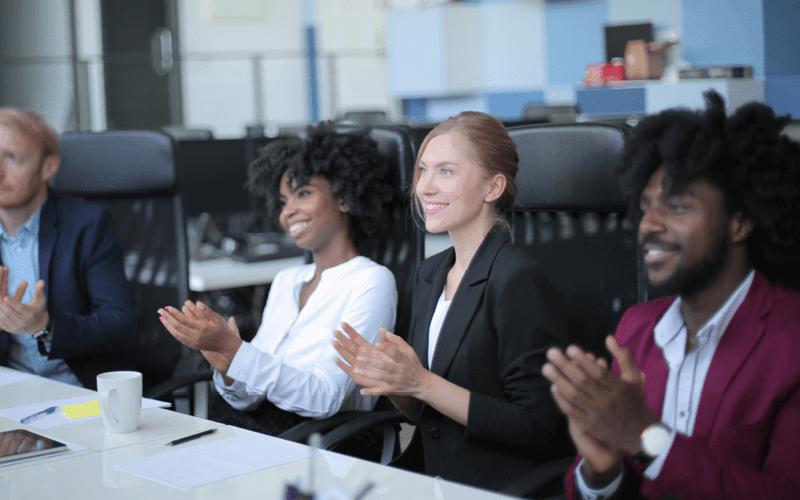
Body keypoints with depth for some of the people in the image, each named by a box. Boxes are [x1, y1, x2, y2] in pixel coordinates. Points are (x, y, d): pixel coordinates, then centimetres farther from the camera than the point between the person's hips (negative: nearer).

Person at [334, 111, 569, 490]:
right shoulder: (430, 274, 11)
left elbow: (535, 427, -17)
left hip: (492, 487, -7)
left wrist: (422, 383, -19)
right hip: (425, 475, 7)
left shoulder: (518, 281, -14)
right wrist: (385, 379, -3)